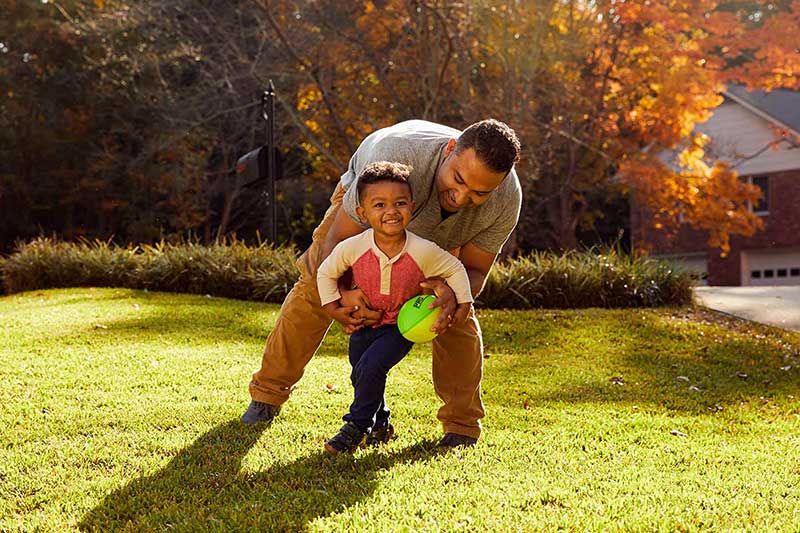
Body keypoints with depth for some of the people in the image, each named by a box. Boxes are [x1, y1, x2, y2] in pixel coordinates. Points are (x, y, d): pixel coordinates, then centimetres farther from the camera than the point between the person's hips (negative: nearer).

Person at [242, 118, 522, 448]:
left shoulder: (506, 199, -37)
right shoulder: (395, 156, -48)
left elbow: (474, 269, -23)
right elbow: (337, 240, -38)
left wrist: (454, 291, -47)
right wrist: (343, 292, -57)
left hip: (441, 236, 2)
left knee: (458, 313, -14)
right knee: (314, 286, -9)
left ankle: (462, 424, 2)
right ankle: (267, 393, 8)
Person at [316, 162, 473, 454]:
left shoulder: (423, 251, -25)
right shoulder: (353, 248, -22)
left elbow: (455, 269, -8)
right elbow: (326, 272, -3)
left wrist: (462, 306, -9)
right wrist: (332, 308, -6)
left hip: (401, 325, -3)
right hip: (363, 323, 4)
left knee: (370, 367, -22)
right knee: (360, 375, 14)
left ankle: (357, 426, -2)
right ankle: (380, 425, 39)